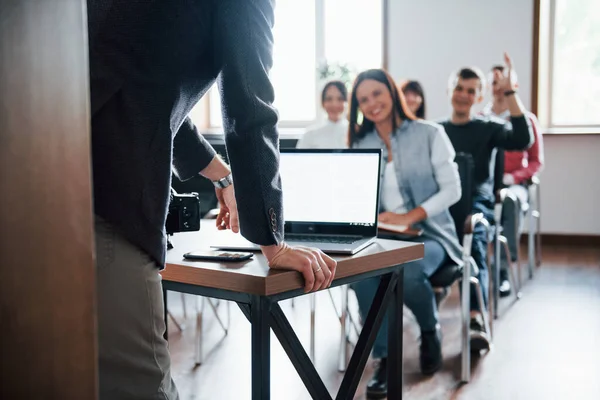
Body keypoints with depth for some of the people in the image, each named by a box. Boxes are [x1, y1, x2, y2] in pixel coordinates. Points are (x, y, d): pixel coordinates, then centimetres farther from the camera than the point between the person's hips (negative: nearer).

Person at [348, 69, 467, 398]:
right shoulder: (360, 145, 11)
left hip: (429, 234, -3)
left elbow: (452, 189, -7)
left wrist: (409, 217, -20)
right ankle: (385, 358, -17)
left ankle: (430, 331, -2)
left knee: (406, 271, -36)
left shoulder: (429, 134, -1)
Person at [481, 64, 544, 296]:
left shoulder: (526, 119, 7)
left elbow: (536, 162, 7)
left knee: (511, 200, -38)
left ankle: (503, 269, -34)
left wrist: (513, 177, -11)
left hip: (513, 184, 0)